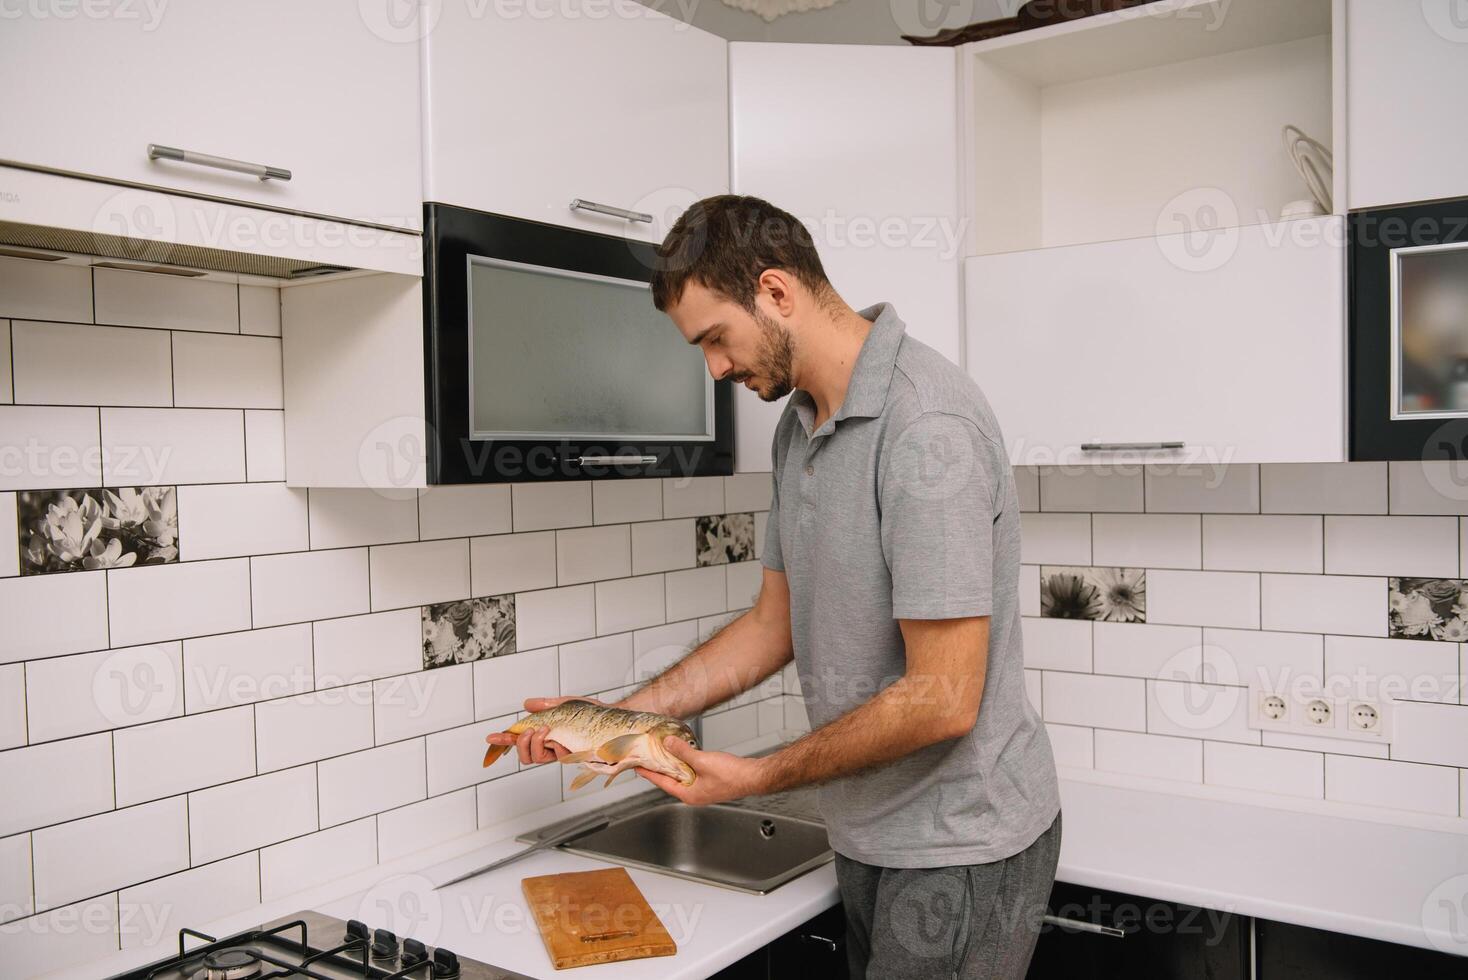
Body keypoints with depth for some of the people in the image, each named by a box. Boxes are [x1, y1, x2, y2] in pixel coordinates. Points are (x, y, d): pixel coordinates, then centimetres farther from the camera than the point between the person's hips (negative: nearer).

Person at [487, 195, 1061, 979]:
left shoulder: (926, 428, -25)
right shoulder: (800, 425, 5)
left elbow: (942, 700, -25)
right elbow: (776, 622, 9)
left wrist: (760, 777, -15)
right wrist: (617, 716, 2)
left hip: (959, 847, -8)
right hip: (869, 836, 8)